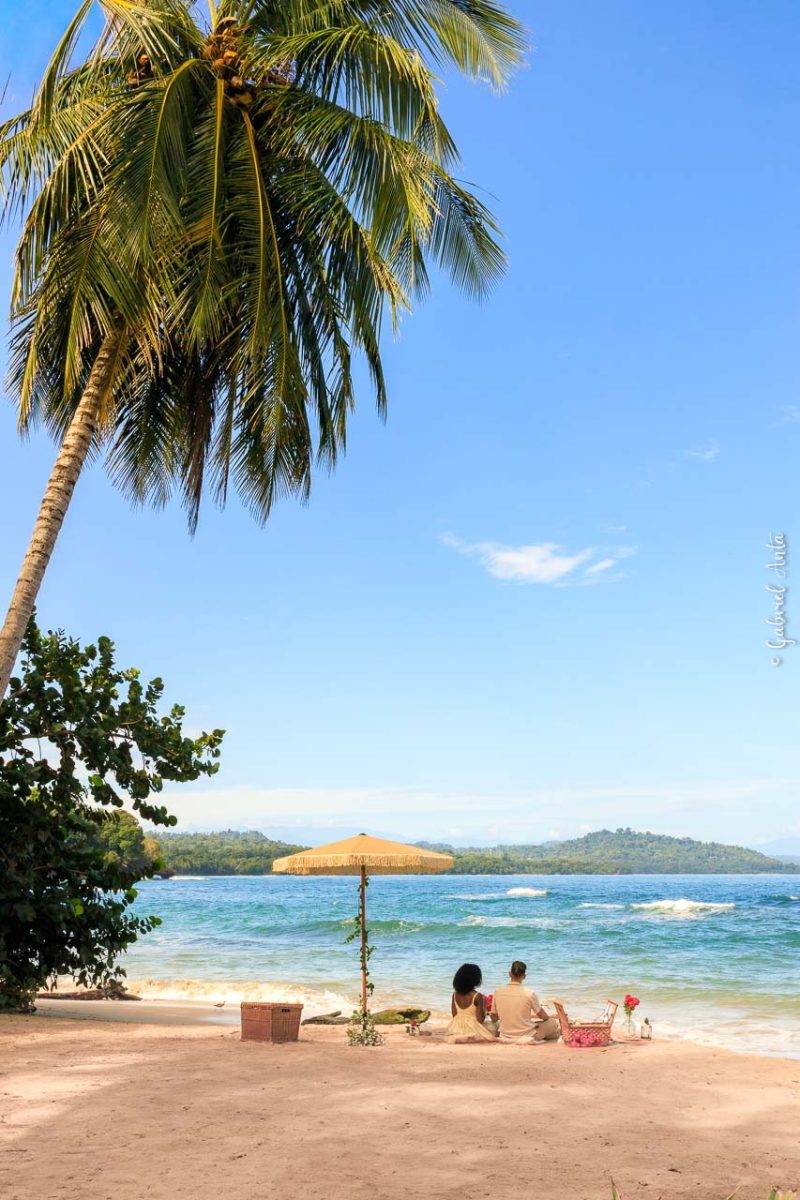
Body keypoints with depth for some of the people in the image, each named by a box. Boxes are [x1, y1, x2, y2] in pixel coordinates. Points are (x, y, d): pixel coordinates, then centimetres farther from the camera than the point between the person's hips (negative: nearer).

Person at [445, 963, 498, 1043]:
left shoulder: (455, 994, 2)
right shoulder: (477, 996, -13)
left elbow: (454, 1015, 9)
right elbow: (480, 1020, -9)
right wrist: (484, 1006, 6)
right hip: (471, 1029, -6)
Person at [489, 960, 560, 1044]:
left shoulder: (498, 993, -10)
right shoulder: (529, 993, -18)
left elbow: (494, 1018, 3)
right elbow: (542, 1016, -2)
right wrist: (550, 1017, 21)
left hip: (506, 1036, 4)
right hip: (526, 1036, -4)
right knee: (553, 1022, 19)